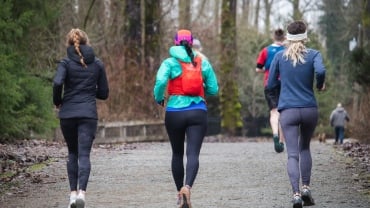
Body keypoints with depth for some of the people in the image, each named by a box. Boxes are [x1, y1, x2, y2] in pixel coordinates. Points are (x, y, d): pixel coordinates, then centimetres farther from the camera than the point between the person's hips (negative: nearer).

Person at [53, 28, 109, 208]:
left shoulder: (66, 63, -1)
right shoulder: (97, 64, 6)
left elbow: (57, 83, -18)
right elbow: (104, 93, 8)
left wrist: (57, 101, -1)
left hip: (68, 114, 0)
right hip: (89, 114, 0)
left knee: (73, 153, 16)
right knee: (84, 154, -4)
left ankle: (73, 192, 9)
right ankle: (81, 191, -24)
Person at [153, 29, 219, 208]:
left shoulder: (170, 63, -1)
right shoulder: (203, 63, 6)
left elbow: (160, 81, -17)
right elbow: (213, 89, 7)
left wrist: (158, 99, 2)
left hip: (175, 113, 0)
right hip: (198, 112, 0)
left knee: (177, 154, 17)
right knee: (193, 153, -9)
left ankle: (180, 192, 24)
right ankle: (187, 187, -33)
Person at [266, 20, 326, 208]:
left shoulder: (280, 56, 4)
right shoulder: (313, 55, 0)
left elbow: (271, 85, 7)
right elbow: (320, 71, -21)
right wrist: (320, 85, -1)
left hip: (288, 111, -1)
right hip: (310, 109, 1)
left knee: (293, 154, -4)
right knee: (305, 148, 22)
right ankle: (306, 188, 10)